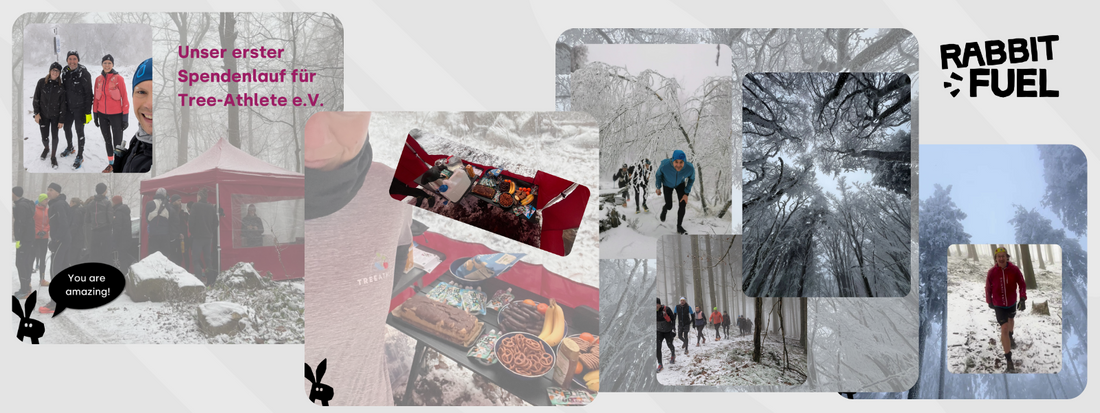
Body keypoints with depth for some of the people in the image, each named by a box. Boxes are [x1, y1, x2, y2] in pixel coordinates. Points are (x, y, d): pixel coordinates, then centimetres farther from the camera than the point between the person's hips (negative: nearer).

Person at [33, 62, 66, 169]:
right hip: (43, 115, 1)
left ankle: (53, 156, 22)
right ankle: (46, 148, 39)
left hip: (55, 116, -1)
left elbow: (63, 104, -4)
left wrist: (62, 120, -5)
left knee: (54, 137, 2)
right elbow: (36, 99, 2)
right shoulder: (42, 82, -5)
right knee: (45, 137, 5)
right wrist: (36, 113, -5)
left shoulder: (61, 86, -7)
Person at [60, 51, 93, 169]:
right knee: (67, 128, 19)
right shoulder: (64, 72, 2)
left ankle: (80, 156, 11)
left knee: (79, 131, -1)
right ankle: (69, 147, 44)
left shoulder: (84, 73, -16)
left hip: (80, 107, -6)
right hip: (68, 107, 6)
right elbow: (63, 89, 13)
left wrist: (88, 111, -16)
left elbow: (88, 93, -15)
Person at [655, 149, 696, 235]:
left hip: (680, 184, 1)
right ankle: (664, 210, 45)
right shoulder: (665, 165, -43)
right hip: (667, 184, -1)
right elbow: (659, 174, -17)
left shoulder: (690, 168, -38)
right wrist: (658, 188, -6)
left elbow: (691, 179, -13)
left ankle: (679, 227, 13)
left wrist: (686, 193, -14)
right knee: (669, 206, 5)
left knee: (683, 205, -9)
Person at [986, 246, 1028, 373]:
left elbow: (1022, 284, -9)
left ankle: (1010, 337, 67)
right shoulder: (991, 272, -19)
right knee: (1004, 329, -12)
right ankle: (1009, 362, -10)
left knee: (1011, 320, 31)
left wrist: (1023, 299, -21)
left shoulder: (1014, 269, -18)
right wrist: (989, 302, 8)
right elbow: (988, 288, -4)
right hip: (999, 306, -3)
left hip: (1012, 302, 3)